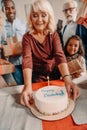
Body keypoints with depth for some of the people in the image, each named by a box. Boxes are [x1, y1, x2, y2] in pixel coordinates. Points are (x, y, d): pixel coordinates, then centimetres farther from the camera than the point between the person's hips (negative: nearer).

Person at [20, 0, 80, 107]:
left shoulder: (54, 35, -9)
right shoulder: (27, 37, -15)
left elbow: (59, 55, -24)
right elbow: (27, 60, -29)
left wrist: (67, 79, -41)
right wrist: (28, 86, -46)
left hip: (54, 74, 2)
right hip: (37, 76, -1)